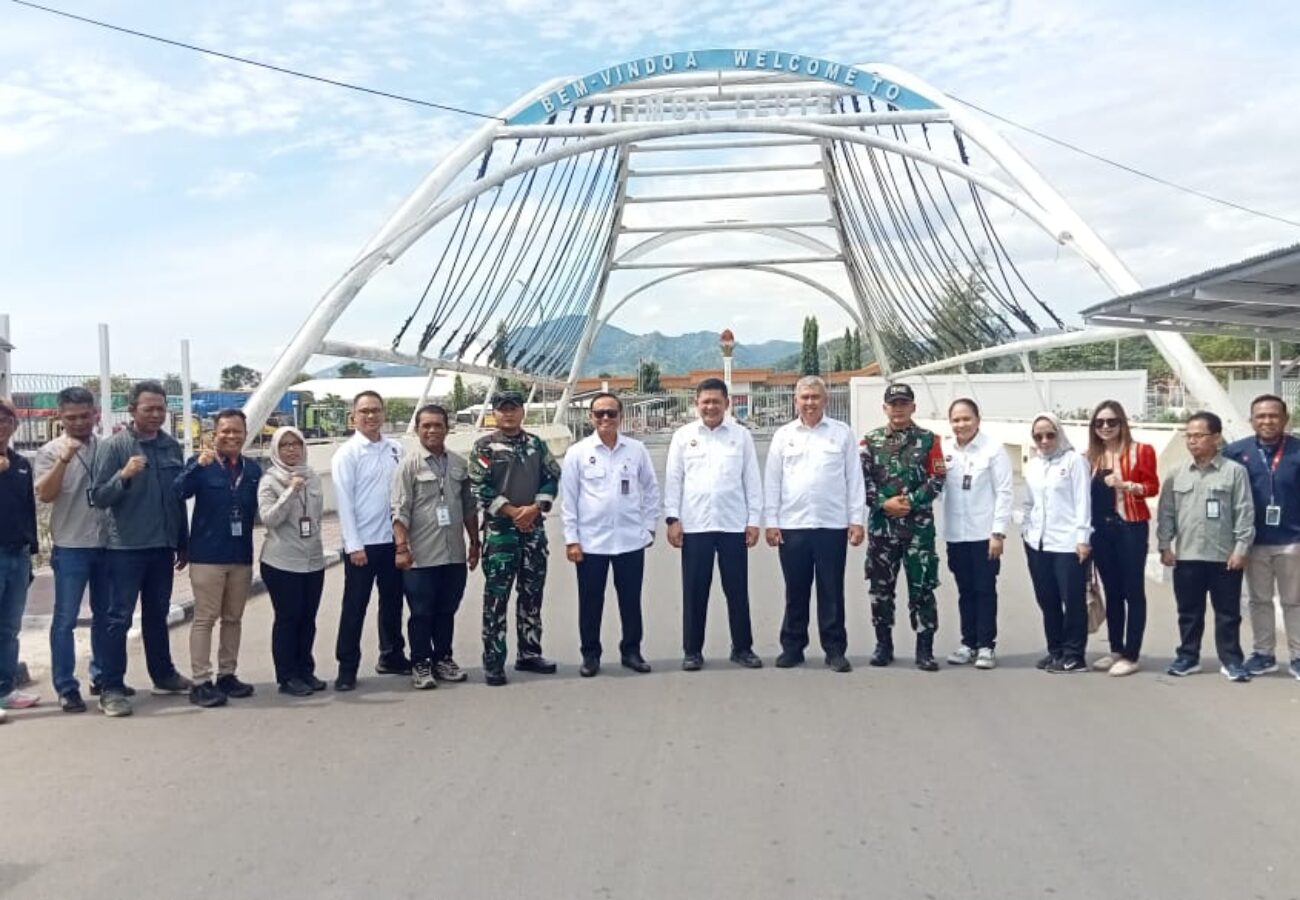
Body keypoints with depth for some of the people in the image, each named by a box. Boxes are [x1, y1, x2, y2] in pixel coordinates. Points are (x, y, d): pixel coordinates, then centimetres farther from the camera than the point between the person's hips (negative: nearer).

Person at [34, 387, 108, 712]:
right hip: (71, 547, -3)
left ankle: (102, 676, 26)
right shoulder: (51, 451, -2)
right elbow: (45, 495, -15)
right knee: (65, 620, 0)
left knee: (105, 615, 13)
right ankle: (66, 687, 6)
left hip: (107, 544, 3)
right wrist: (63, 460, -25)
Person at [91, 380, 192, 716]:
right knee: (119, 617, -1)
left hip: (162, 546, 5)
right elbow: (99, 497, -12)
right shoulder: (113, 445, -8)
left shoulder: (172, 446, 6)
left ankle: (163, 676, 28)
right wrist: (124, 475, -30)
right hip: (126, 547, -5)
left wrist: (184, 544, 14)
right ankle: (111, 688, 4)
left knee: (157, 614, 17)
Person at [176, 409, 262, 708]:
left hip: (242, 556, 5)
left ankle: (227, 675, 23)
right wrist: (199, 465, -36)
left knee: (233, 618, 12)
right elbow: (178, 492, -22)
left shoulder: (253, 468, 7)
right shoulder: (201, 463, -6)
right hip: (207, 555, -5)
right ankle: (200, 682, 4)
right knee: (204, 619, -1)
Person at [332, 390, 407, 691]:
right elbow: (344, 502, -10)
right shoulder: (347, 454, -7)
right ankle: (347, 667, 12)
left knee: (393, 602, 15)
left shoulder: (396, 449, 6)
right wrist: (354, 545, -14)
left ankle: (391, 656, 30)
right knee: (354, 607, 3)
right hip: (362, 543, -4)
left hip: (393, 540, 5)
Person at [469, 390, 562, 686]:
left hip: (534, 528, 5)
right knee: (496, 597, -4)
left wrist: (535, 508, -9)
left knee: (532, 594, 10)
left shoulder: (537, 444, 10)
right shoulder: (485, 446, -3)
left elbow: (552, 478, 6)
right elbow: (479, 487, -10)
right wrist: (512, 511, -15)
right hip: (499, 529, -4)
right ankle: (493, 662, 2)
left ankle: (529, 654, 22)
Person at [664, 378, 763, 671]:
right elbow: (673, 480, 4)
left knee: (737, 590, 7)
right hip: (694, 525, 0)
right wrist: (672, 519, -3)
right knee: (694, 591, 5)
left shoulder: (741, 435, 4)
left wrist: (754, 520, 0)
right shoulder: (683, 436, 4)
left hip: (733, 525, 0)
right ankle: (692, 650, 15)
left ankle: (742, 647, 19)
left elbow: (752, 480, 5)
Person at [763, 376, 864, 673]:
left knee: (831, 591, 4)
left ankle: (835, 649, 13)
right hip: (792, 525, 1)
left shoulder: (842, 433, 4)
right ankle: (792, 646, 19)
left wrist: (857, 519, -2)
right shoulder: (783, 435, 7)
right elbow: (772, 481, 6)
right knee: (796, 591, 9)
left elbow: (854, 479, 3)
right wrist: (771, 521, 0)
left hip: (832, 525, -1)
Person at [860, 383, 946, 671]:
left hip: (919, 525, -2)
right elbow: (862, 480, -1)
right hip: (881, 525, 2)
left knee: (922, 588, -1)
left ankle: (925, 650, 7)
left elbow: (937, 479, -2)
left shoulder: (928, 440, 3)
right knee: (881, 588, 8)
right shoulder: (870, 440, 6)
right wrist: (884, 503, -13)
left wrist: (911, 501, -13)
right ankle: (884, 645, 21)